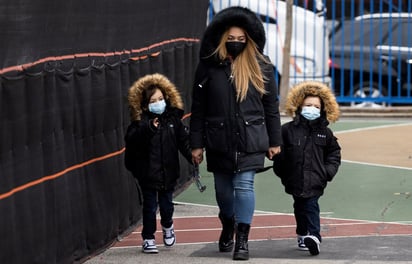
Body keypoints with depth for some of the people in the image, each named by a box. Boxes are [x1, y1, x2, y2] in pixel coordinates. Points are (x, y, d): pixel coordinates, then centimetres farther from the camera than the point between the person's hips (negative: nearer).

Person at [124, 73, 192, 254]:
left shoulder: (172, 118, 1)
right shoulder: (141, 122, -11)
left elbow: (184, 140, 3)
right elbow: (131, 140, -24)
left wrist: (192, 157, -8)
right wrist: (147, 128, -36)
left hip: (169, 171, 3)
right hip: (148, 173, -3)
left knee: (166, 203, 14)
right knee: (150, 206, 2)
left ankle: (167, 226, 43)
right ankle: (148, 239, 14)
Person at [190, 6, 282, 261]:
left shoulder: (261, 67, 0)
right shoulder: (208, 67, 0)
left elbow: (271, 106, 5)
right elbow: (198, 108, 3)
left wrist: (274, 141, 5)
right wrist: (197, 144, 1)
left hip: (250, 141, -2)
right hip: (219, 141, 2)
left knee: (244, 186, -8)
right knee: (223, 188, 13)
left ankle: (242, 239, -2)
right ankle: (227, 227, 39)